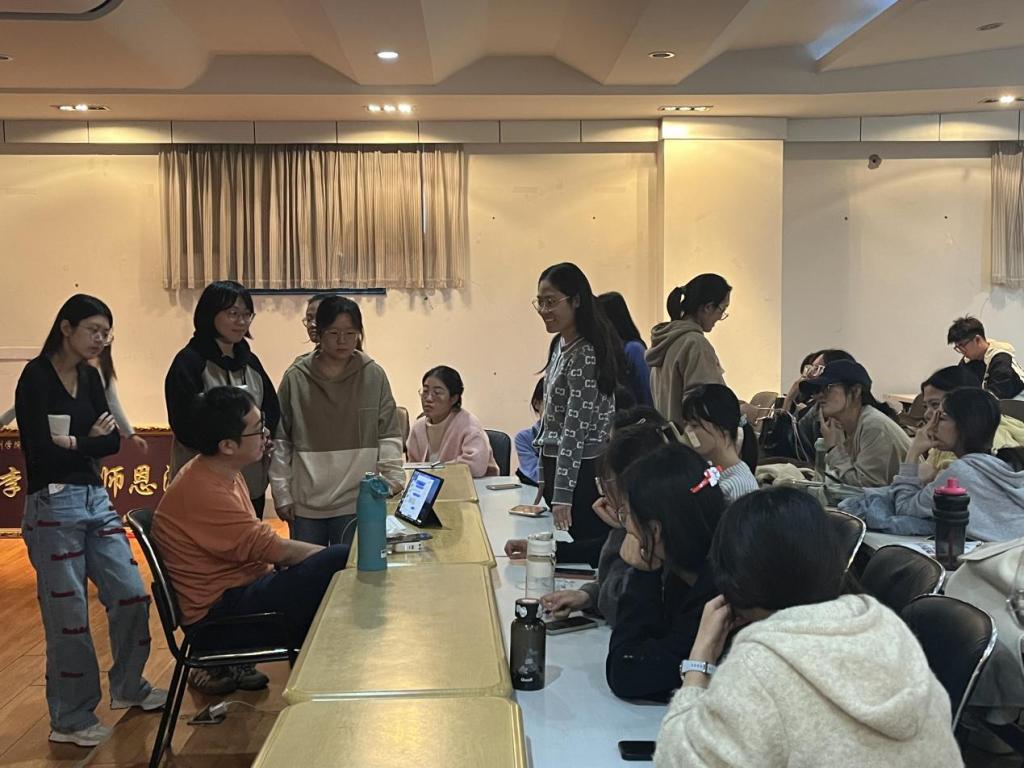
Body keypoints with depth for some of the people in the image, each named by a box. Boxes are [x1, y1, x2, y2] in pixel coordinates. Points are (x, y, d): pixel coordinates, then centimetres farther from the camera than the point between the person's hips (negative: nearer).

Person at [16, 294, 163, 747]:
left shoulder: (89, 376, 10)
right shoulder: (36, 377, -11)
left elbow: (113, 440, 1)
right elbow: (41, 452, -19)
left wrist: (74, 444, -14)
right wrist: (91, 442, -8)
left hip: (96, 498, 7)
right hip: (54, 505, -7)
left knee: (131, 595, 7)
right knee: (69, 615, 1)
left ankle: (127, 687, 29)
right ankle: (70, 720, 16)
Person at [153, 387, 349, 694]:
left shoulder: (223, 473, 8)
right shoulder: (203, 492, -22)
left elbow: (255, 544, 12)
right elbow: (274, 550, -19)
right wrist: (331, 554, -7)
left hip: (242, 587, 10)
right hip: (217, 619, -10)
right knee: (340, 565, -21)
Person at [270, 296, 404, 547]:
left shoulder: (373, 375, -1)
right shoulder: (296, 377, 0)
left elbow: (389, 436, 4)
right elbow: (280, 441, 5)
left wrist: (394, 480, -5)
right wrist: (282, 494, 4)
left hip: (356, 501, -1)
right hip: (305, 502, 1)